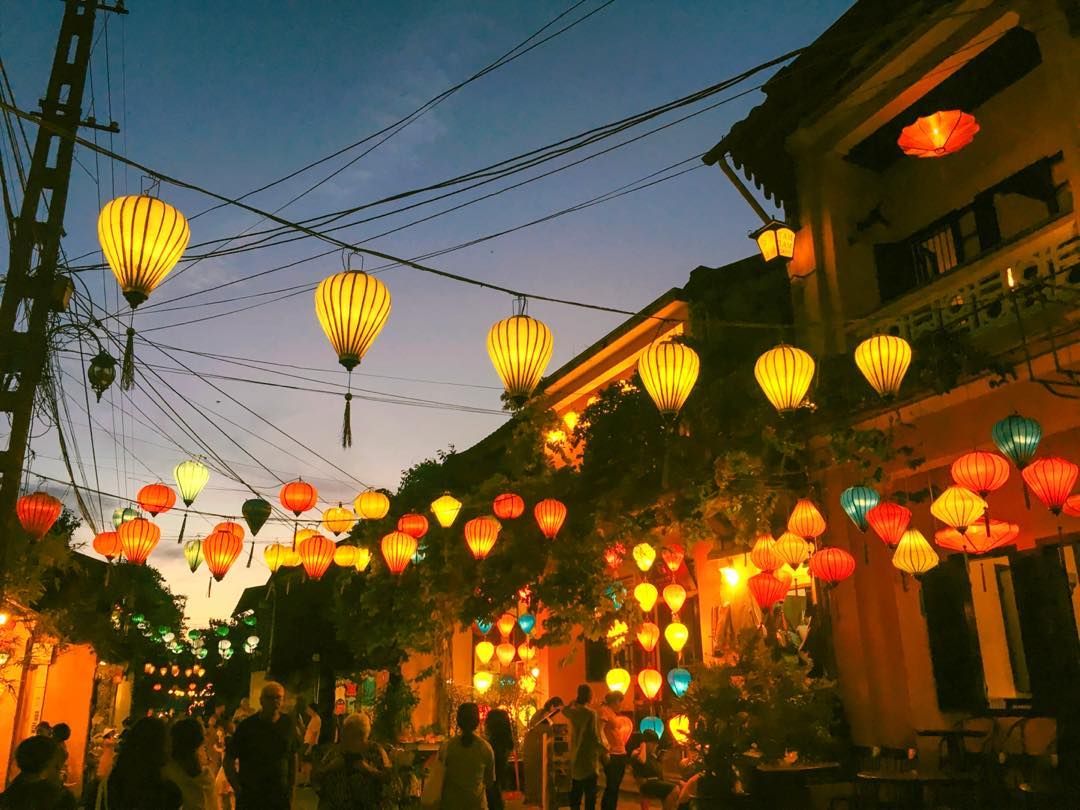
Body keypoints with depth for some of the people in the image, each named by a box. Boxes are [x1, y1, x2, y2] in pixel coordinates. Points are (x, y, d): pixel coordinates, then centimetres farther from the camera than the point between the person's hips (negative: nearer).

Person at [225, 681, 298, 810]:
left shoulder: (287, 724, 1)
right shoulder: (247, 726, -7)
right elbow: (229, 759, -2)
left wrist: (291, 787, 9)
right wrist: (237, 787, -9)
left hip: (280, 797, 2)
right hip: (249, 798, -2)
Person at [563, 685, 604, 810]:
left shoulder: (573, 711, 2)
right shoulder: (591, 713, -17)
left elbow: (565, 710, 29)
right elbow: (595, 738, -17)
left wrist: (574, 701, 21)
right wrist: (605, 752, -5)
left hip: (575, 758, 7)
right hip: (589, 759, -7)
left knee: (575, 792, 14)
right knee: (590, 794, -1)